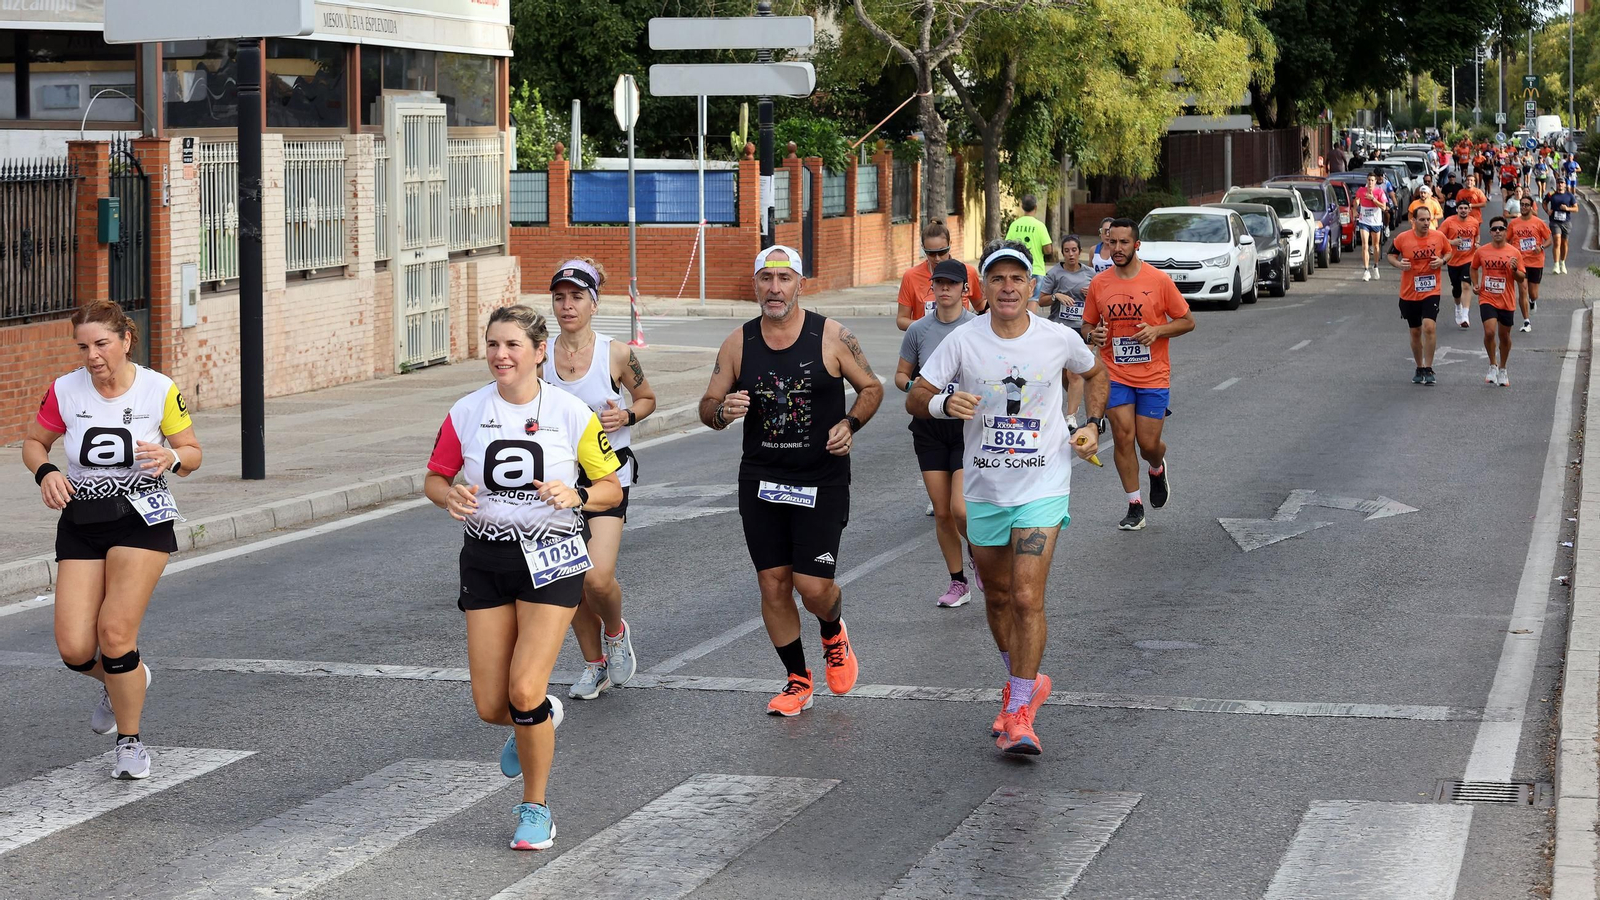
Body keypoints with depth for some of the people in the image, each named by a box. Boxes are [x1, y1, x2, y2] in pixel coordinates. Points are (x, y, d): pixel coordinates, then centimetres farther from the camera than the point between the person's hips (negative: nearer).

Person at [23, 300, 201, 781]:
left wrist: (171, 458, -20)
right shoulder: (64, 391, -3)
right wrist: (46, 472, -9)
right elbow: (34, 442, 12)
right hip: (80, 524, 3)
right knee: (74, 649, -7)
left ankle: (130, 741, 6)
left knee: (115, 633, -16)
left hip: (142, 520, -3)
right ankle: (121, 681, 30)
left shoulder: (160, 390, -7)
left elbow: (192, 453, 3)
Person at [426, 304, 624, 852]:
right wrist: (451, 497, -14)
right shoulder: (466, 414, 1)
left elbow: (612, 488, 2)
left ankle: (535, 808, 6)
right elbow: (434, 479, 10)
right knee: (491, 707, 0)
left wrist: (576, 497, -19)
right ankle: (537, 720, 39)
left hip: (550, 560, -3)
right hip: (485, 560, 3)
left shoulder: (571, 414, -5)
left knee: (525, 690, -16)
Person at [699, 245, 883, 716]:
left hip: (822, 481, -3)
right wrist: (722, 412, -15)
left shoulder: (831, 337, -5)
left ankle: (834, 633, 29)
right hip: (761, 479, 3)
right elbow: (707, 407, 8)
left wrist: (850, 424, -12)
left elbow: (871, 387, 6)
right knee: (773, 583, 4)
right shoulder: (738, 344, 1)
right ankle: (798, 681, 20)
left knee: (813, 585, -7)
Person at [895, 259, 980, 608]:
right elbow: (900, 374, 13)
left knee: (961, 509, -14)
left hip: (969, 426, -3)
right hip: (929, 426, 3)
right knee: (942, 513, 5)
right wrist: (913, 386, -8)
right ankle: (958, 583, 21)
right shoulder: (918, 329, 3)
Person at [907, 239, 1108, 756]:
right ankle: (1023, 682, 38)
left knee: (1028, 599, -13)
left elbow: (1095, 373, 17)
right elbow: (914, 399, -3)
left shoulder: (1060, 339, -5)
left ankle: (1019, 713, -4)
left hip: (1043, 487, -2)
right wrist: (944, 403, -25)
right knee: (998, 596, 15)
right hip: (984, 489, 2)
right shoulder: (964, 341, -7)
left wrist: (1093, 426, 3)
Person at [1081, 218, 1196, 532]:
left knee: (1148, 444, 0)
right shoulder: (1099, 284, 2)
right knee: (1123, 438, -5)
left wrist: (1157, 330, -16)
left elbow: (1187, 321, 1)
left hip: (1153, 377, -2)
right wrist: (1094, 335, -10)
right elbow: (1089, 325, 13)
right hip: (1116, 376, 2)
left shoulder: (1159, 280, -6)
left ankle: (1158, 470, 37)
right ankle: (1135, 506, 7)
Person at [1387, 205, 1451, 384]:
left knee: (1429, 327, -18)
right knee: (1415, 332, 11)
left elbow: (1448, 252, 13)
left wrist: (1442, 261, -8)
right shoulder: (1402, 238, -6)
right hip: (1409, 293, 1)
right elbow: (1391, 255, 6)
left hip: (1431, 291, -1)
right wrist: (1398, 264, -16)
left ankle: (1428, 369, -8)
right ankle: (1419, 369, 27)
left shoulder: (1439, 237, -3)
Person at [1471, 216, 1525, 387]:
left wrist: (1514, 270, -19)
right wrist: (1475, 284, 5)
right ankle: (1493, 366, 2)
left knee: (1504, 336, 10)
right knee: (1489, 332, -18)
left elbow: (1521, 278, 1)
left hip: (1507, 302, 1)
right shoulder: (1481, 252, 0)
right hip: (1487, 299, -1)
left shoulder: (1514, 252, -2)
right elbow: (1474, 268, 19)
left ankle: (1502, 369, 29)